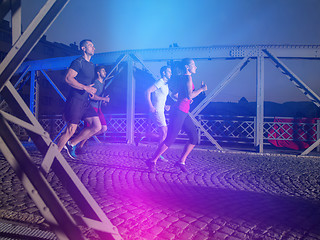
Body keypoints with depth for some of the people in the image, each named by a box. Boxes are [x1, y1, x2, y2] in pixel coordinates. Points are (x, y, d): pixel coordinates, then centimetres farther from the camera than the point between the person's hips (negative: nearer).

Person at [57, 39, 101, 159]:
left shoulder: (92, 65, 21)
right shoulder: (78, 62, -6)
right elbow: (68, 78, -17)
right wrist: (85, 88, -20)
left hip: (85, 102, 8)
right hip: (75, 100, -8)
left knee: (97, 126, -2)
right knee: (71, 130, -7)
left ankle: (71, 144, 11)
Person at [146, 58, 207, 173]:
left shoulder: (180, 77, 18)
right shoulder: (188, 77, -10)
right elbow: (190, 95, -21)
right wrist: (202, 89, -8)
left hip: (184, 113, 10)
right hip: (179, 112, -10)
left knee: (194, 137, 8)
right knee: (170, 139, -6)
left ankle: (181, 162, 14)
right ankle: (152, 161, 5)